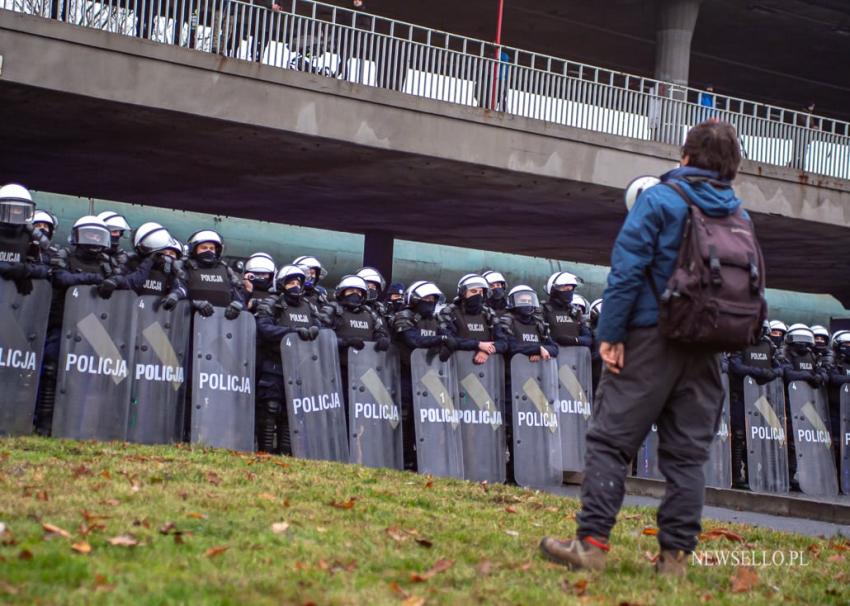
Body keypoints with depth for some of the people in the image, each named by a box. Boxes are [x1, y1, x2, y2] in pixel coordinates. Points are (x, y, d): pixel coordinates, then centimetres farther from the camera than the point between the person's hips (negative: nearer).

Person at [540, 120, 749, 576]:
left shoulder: (659, 201, -4)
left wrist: (610, 333, -9)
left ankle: (591, 542, -6)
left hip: (652, 340, -5)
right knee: (687, 453, 8)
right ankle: (676, 554, 7)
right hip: (707, 351, 5)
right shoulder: (740, 217, 11)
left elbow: (627, 270, -10)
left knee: (610, 440, -1)